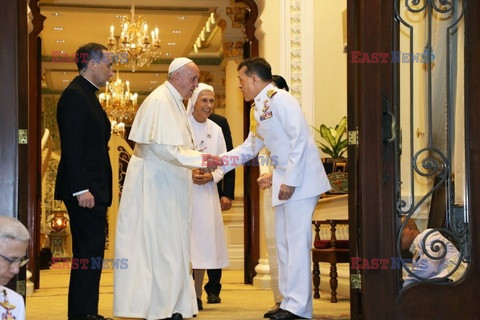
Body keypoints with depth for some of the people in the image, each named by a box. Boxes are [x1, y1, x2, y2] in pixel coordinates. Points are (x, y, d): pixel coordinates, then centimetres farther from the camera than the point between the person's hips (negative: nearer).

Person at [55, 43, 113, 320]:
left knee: (91, 250, 12)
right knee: (90, 251, -8)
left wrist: (98, 189, 16)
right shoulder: (75, 95, -12)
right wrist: (81, 189, -22)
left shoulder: (87, 95, 18)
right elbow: (72, 147, -18)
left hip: (93, 188, 10)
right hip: (84, 188, -10)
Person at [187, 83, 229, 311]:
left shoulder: (216, 130, 11)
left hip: (206, 192, 4)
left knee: (204, 240, 3)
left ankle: (197, 294, 11)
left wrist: (211, 176, -7)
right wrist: (188, 174, -17)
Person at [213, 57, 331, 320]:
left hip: (300, 180, -9)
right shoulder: (259, 109, 16)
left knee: (296, 241, -8)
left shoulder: (279, 99, -12)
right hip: (284, 182, 10)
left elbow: (300, 138, -18)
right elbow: (249, 148, 24)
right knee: (284, 243, 10)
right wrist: (217, 161, 14)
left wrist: (291, 180, -19)